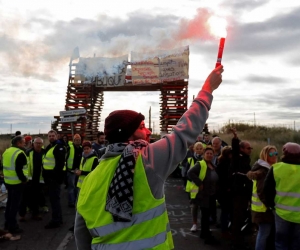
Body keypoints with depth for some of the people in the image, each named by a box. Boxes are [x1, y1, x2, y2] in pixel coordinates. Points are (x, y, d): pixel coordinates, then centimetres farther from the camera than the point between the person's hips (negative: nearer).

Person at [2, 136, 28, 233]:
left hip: (8, 181, 9)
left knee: (10, 202, 19)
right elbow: (18, 170, -25)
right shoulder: (20, 153, -19)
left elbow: (6, 166, 15)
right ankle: (12, 226, 6)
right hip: (17, 182, -9)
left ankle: (8, 223, 28)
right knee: (15, 204, 0)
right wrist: (24, 179, -12)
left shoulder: (6, 151, 9)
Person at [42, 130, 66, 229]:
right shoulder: (49, 147, 17)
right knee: (53, 197, 16)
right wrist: (45, 173, 18)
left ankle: (56, 220, 0)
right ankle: (58, 218, 26)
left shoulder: (59, 147, -14)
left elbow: (60, 162, -22)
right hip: (50, 175, 10)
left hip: (55, 175, -10)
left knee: (55, 198, -7)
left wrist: (56, 174, -26)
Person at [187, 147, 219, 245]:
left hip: (211, 194, 8)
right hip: (202, 194, -8)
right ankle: (208, 237, 3)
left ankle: (203, 233, 30)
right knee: (205, 215, -5)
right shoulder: (200, 165, -15)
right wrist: (199, 183, -27)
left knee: (206, 214, 17)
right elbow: (190, 173, -29)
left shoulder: (213, 167, 12)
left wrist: (215, 189, 12)